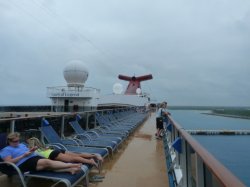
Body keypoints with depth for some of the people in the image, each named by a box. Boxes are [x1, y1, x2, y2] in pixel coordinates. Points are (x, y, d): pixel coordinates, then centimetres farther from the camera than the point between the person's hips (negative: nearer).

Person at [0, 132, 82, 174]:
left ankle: (70, 169, -47)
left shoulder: (22, 145, 31)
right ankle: (72, 165, -41)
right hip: (24, 163, -6)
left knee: (49, 166, -25)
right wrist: (23, 155, -12)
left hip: (36, 157, 7)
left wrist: (31, 150, 5)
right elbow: (9, 162, -2)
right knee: (47, 162, -30)